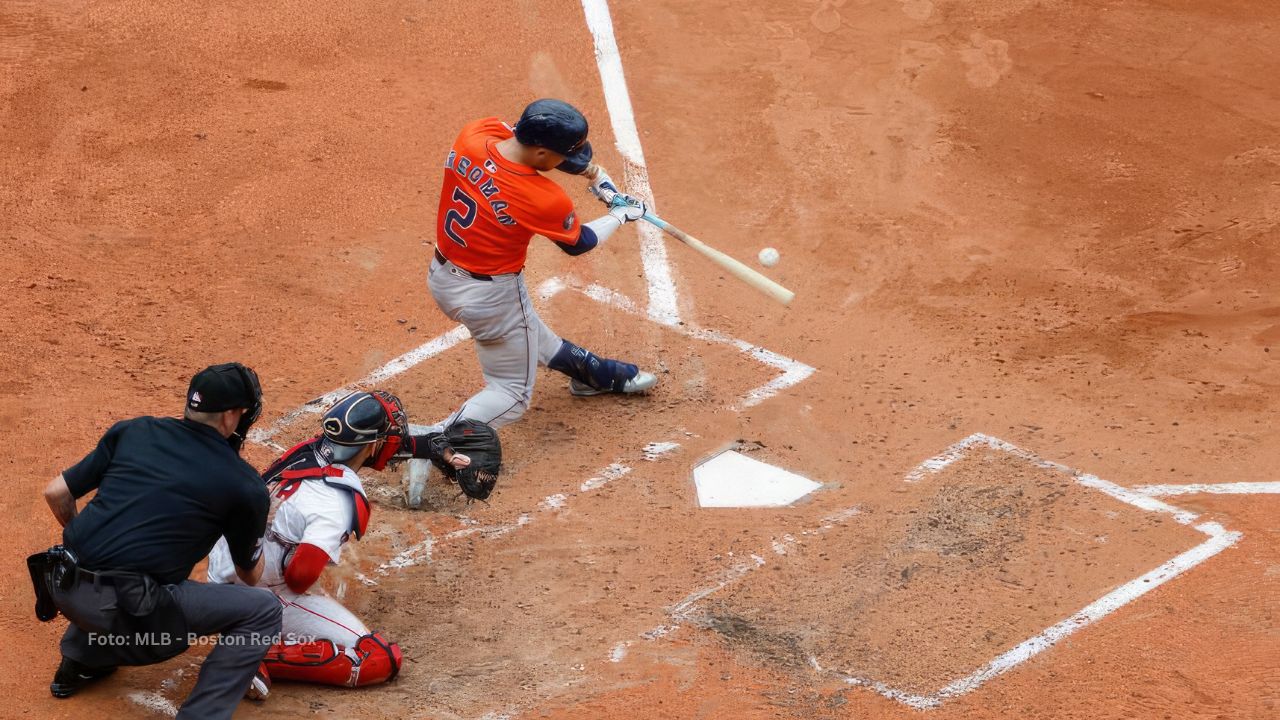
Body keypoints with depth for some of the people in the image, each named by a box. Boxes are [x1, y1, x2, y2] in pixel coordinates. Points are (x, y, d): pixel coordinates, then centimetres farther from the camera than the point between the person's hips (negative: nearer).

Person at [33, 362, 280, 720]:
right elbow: (250, 573, 17)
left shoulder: (132, 431, 12)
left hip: (63, 588, 6)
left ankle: (79, 661, 36)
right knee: (262, 611, 5)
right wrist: (255, 521, 37)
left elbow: (56, 493, 16)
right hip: (126, 610, -6)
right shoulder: (245, 485, 2)